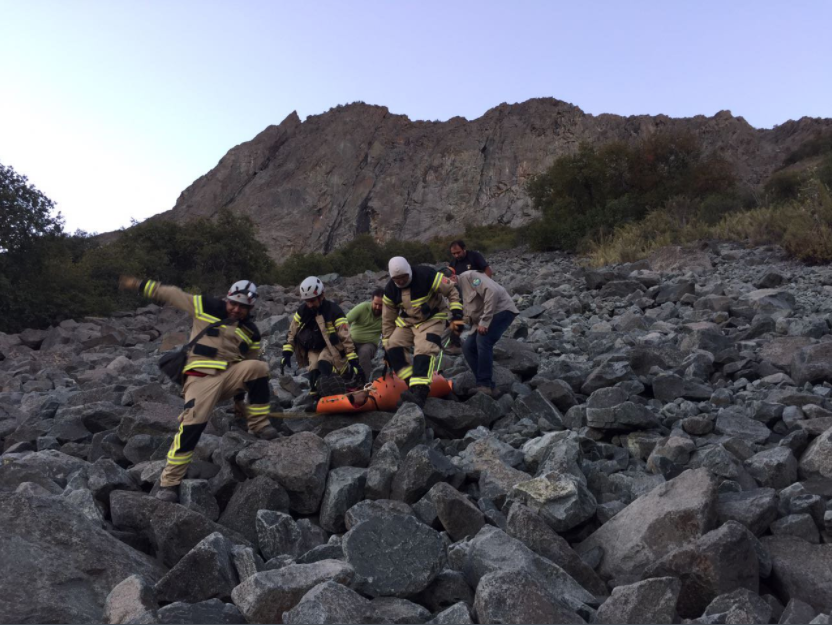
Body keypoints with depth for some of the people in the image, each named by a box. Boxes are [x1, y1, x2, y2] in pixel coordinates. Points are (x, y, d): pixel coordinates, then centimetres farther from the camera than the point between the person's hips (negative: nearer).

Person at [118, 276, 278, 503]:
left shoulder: (251, 332, 8)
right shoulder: (205, 307, 0)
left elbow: (250, 368, 16)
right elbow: (172, 295, 6)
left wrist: (240, 395, 16)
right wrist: (140, 285, 6)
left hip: (231, 375, 3)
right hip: (202, 377, -3)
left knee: (259, 367, -22)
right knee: (192, 424, -20)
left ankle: (259, 424, -8)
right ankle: (169, 482, -8)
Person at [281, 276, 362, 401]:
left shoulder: (334, 311, -22)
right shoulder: (302, 310, -7)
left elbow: (346, 337, -24)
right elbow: (292, 332, 4)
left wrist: (354, 362, -28)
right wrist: (287, 353, -6)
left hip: (331, 347, -4)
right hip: (313, 349, 4)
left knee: (323, 364, -32)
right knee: (314, 372, -17)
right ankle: (315, 399, -1)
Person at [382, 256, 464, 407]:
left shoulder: (426, 275, -25)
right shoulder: (390, 290, -9)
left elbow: (452, 292, -16)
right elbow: (388, 320, 2)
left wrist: (457, 316, -22)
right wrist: (386, 343, 3)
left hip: (432, 318, -6)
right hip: (408, 320, 6)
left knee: (424, 350, -27)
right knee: (393, 346, -13)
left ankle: (419, 393, -36)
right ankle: (412, 384, -10)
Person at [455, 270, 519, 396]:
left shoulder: (469, 277, -14)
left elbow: (492, 291, -27)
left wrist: (484, 321, -27)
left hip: (502, 310, -9)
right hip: (484, 319, 9)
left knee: (483, 340, -26)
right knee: (468, 347, 1)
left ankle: (485, 385, -20)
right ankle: (484, 383, 5)